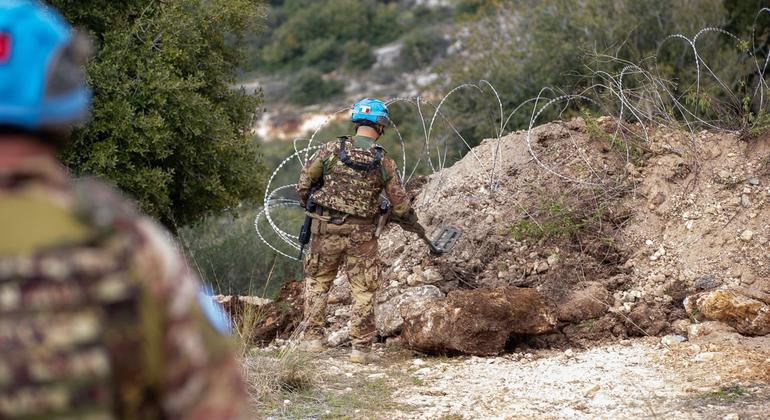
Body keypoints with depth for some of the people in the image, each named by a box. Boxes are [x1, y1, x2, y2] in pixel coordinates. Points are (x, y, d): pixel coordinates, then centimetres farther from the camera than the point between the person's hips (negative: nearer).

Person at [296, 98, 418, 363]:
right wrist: (413, 221, 21)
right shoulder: (384, 163, -7)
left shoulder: (332, 149, -7)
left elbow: (304, 182, -2)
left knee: (317, 282, 19)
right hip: (362, 233, -1)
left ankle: (313, 337, 18)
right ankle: (360, 348, 11)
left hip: (326, 228, 1)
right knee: (363, 292, 10)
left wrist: (307, 205, 19)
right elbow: (400, 204, 0)